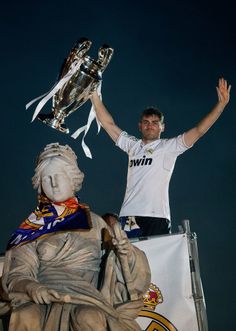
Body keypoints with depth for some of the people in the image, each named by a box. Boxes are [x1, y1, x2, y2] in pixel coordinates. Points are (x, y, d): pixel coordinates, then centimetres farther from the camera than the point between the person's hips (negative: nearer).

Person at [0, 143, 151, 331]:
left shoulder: (93, 221, 16)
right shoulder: (32, 227, 11)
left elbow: (113, 264, 13)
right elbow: (18, 273, 1)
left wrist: (125, 251, -10)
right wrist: (31, 287, -22)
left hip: (88, 292, 0)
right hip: (44, 293, 0)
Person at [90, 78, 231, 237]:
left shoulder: (169, 147, 10)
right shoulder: (132, 145, 20)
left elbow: (199, 130, 3)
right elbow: (109, 123, 22)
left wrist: (222, 104, -3)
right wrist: (95, 96, 20)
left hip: (156, 217, -3)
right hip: (128, 216, 3)